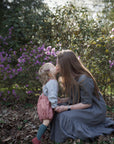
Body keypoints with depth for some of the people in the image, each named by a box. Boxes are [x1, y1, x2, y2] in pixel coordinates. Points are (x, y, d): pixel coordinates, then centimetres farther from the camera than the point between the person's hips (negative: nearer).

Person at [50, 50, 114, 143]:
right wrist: (62, 100, -7)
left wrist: (67, 108, -24)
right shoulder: (71, 77, 0)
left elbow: (87, 103, -24)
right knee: (59, 111, -6)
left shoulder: (84, 79, -28)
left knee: (65, 116, -24)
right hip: (83, 106, 9)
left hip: (95, 110, -9)